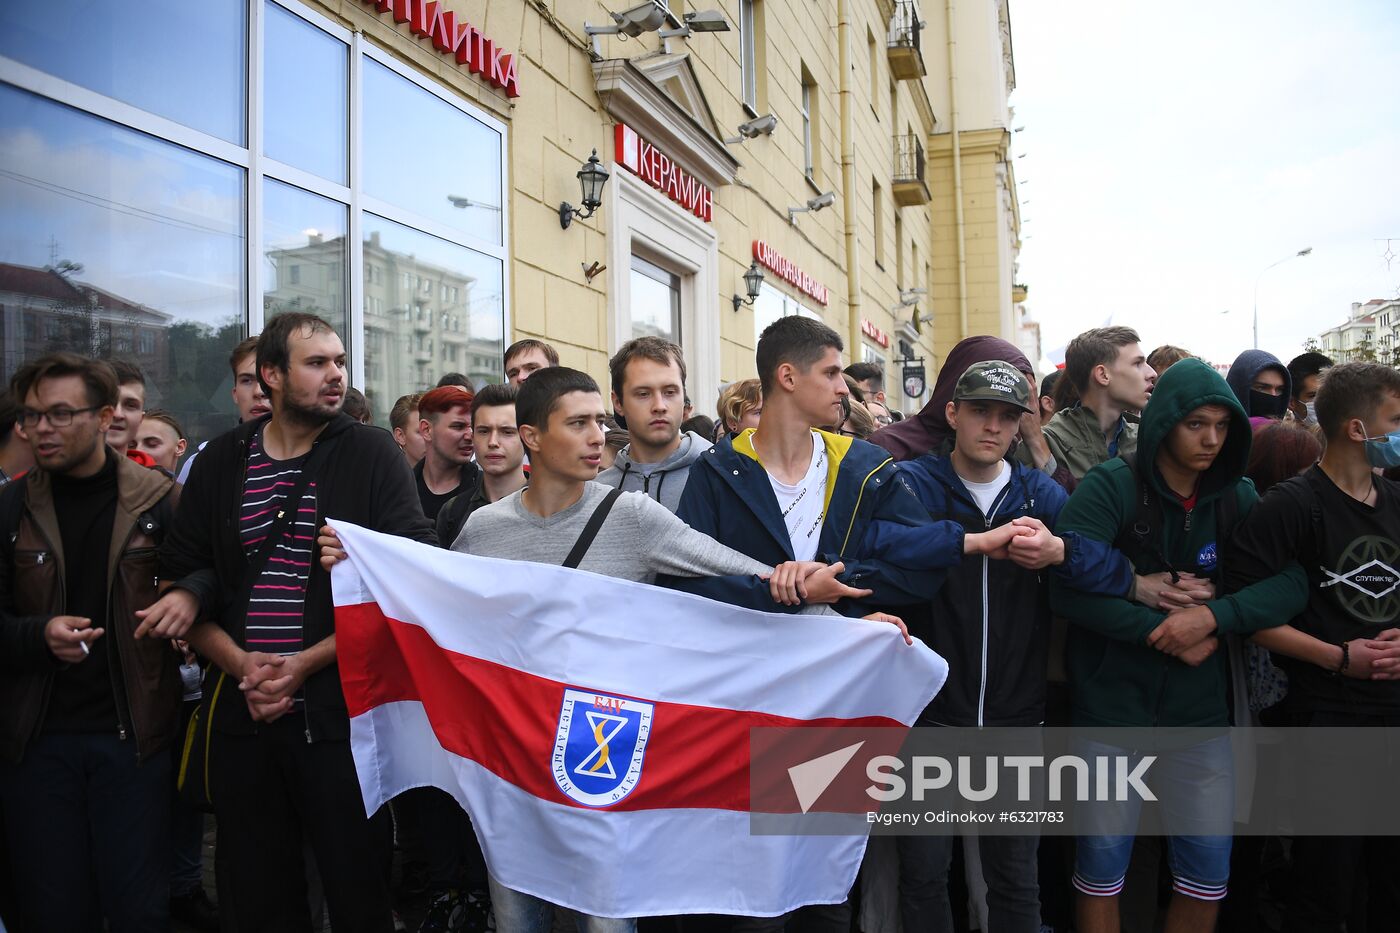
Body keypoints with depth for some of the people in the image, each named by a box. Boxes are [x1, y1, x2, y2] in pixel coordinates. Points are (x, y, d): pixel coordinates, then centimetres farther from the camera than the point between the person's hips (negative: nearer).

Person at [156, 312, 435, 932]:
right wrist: (240, 663, -7)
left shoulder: (372, 455, -2)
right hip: (241, 713, 3)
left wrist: (308, 662, -12)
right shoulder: (222, 461, 8)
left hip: (340, 710, -3)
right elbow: (179, 581, 9)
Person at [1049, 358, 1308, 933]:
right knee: (1103, 863, 7)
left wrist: (1213, 615, -21)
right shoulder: (1110, 486, -11)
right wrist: (1166, 632, -18)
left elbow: (1292, 582, -6)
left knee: (1208, 873, 11)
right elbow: (1067, 586, -21)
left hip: (1199, 708, 4)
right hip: (1112, 702, -4)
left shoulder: (1237, 498, 4)